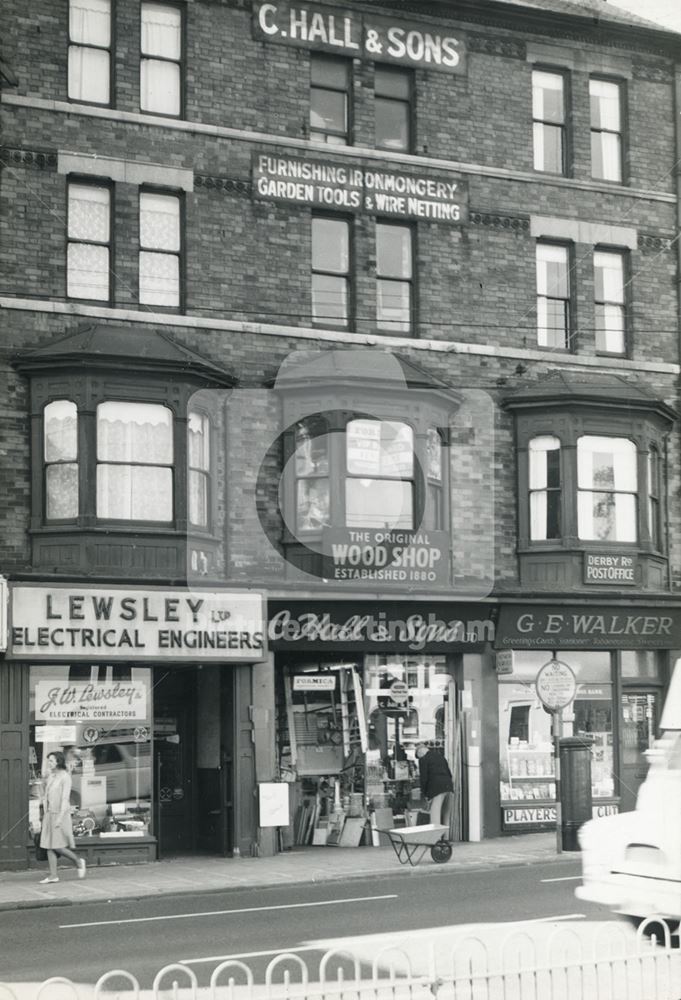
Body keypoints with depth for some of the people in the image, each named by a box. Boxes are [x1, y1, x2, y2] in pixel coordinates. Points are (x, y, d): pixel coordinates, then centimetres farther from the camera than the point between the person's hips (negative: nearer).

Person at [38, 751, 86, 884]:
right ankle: (53, 875, 6)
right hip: (49, 814, 7)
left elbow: (65, 798, -15)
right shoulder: (50, 776, 12)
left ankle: (78, 862, 12)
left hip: (60, 814, -7)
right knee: (49, 845, 3)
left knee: (57, 846, -8)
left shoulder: (65, 777, -11)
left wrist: (60, 817, -20)